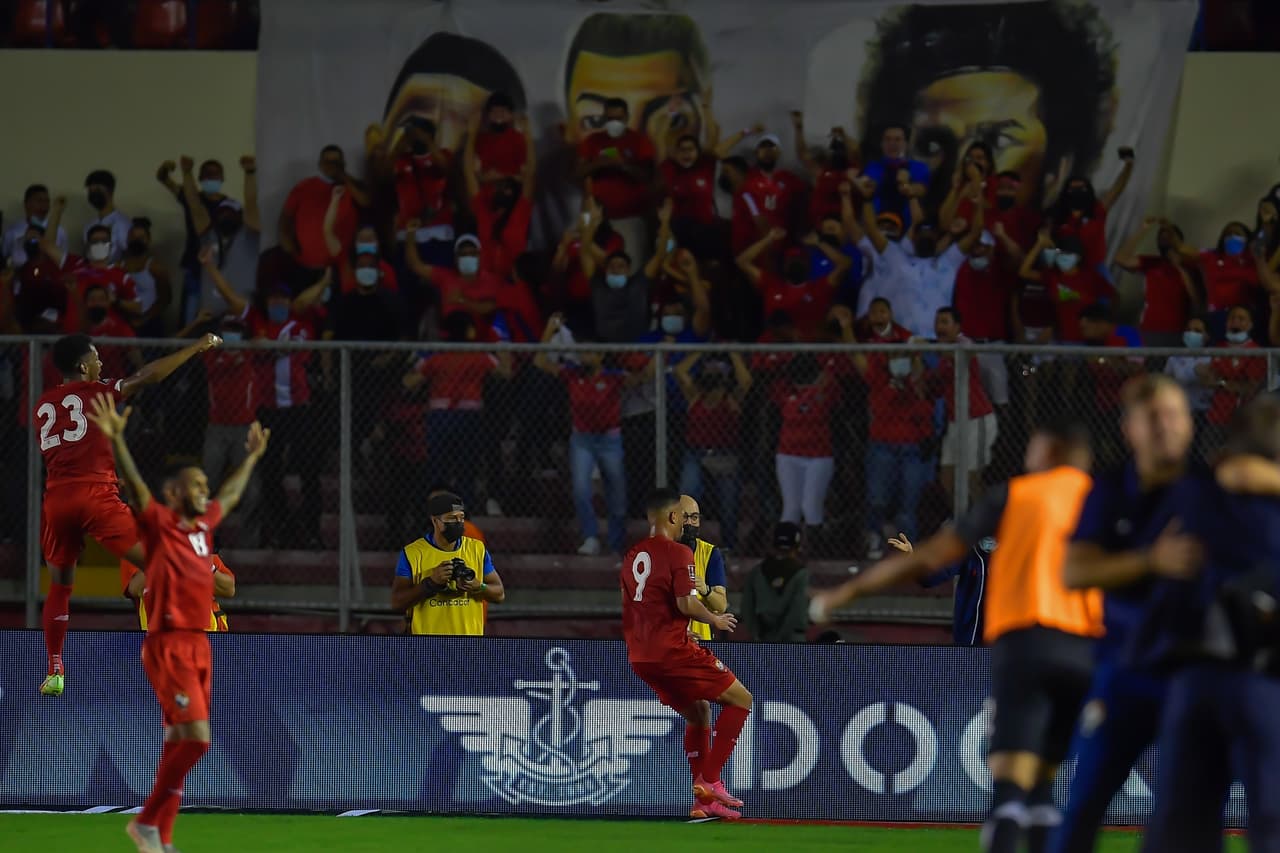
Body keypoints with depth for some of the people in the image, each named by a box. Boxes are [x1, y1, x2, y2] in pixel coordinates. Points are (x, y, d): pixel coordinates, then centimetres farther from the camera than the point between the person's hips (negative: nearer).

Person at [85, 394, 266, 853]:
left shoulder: (203, 526, 15)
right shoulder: (160, 524, -5)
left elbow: (231, 494, 34)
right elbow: (135, 485, -20)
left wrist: (253, 456, 46)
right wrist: (115, 440, -33)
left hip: (199, 645, 8)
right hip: (169, 646, -8)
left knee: (179, 742, 7)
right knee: (196, 738, -15)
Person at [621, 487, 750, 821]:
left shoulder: (633, 555, 13)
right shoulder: (678, 553, -11)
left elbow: (626, 607, 19)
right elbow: (687, 604, -20)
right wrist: (715, 620, -3)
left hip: (640, 656, 8)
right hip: (673, 650, -8)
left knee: (699, 711, 24)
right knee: (740, 699, 3)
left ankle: (702, 800, 19)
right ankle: (710, 781, -7)